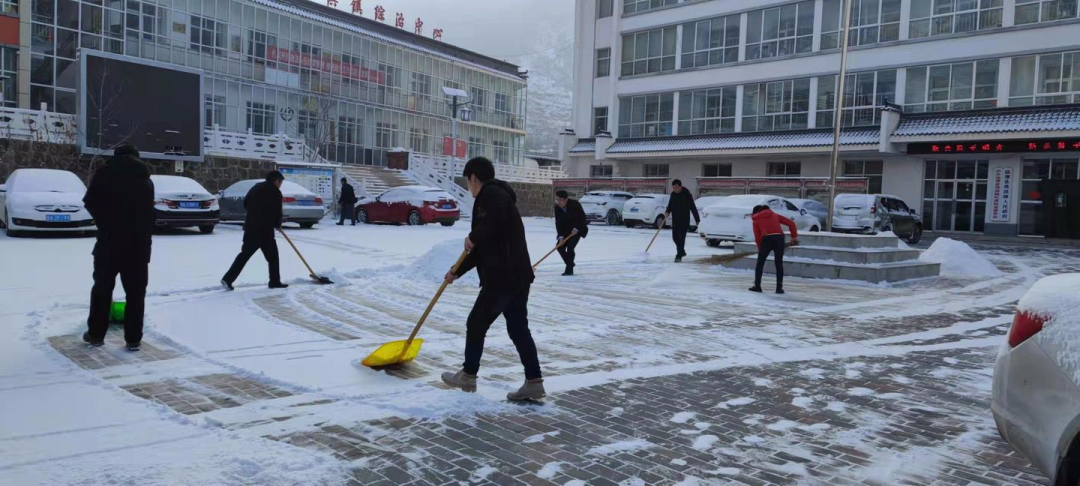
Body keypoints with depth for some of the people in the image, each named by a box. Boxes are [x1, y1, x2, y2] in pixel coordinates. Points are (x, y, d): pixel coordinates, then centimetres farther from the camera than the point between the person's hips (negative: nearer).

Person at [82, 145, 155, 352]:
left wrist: (105, 224, 12)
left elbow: (90, 202, -2)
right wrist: (144, 237, 14)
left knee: (102, 288, 11)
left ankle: (96, 334, 18)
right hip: (138, 244, 2)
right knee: (135, 293, 5)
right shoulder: (146, 180, 13)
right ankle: (133, 339, 6)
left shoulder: (106, 172, 2)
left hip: (110, 240, -2)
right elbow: (149, 215, 12)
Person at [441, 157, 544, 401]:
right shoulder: (497, 196, 22)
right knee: (519, 328, 10)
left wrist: (473, 237, -11)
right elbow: (483, 248, 24)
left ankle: (468, 376, 22)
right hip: (518, 276, 9)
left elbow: (494, 225, -31)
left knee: (476, 324, 7)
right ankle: (534, 382, 10)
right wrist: (457, 272, 24)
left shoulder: (492, 194, -8)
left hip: (501, 278, -9)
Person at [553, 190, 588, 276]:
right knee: (560, 246, -4)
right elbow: (558, 223, -11)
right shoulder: (557, 208, -11)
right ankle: (570, 264, 16)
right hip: (566, 230, 5)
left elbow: (582, 217, -16)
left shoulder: (575, 204, -23)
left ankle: (569, 269, -10)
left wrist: (576, 229, -22)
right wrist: (561, 236, -19)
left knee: (570, 247, -18)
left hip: (577, 229, -5)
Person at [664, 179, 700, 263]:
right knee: (675, 237, 9)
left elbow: (693, 208, -8)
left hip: (684, 220, -6)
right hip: (675, 219, 6)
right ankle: (682, 252, 29)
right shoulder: (673, 194, 5)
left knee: (681, 238, -8)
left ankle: (679, 256, -6)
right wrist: (668, 212, -6)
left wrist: (697, 219, -6)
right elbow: (670, 205, 15)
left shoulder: (686, 194, -11)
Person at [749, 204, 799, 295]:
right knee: (779, 264, 11)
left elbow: (757, 237, 11)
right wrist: (794, 236, 18)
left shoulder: (756, 220, 19)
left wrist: (760, 249, 19)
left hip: (766, 239, -2)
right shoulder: (775, 215, 24)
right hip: (779, 238, 2)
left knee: (760, 263, 13)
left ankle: (757, 286, 12)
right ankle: (779, 287, 8)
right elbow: (791, 223, 16)